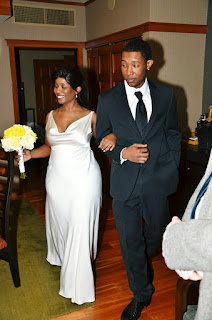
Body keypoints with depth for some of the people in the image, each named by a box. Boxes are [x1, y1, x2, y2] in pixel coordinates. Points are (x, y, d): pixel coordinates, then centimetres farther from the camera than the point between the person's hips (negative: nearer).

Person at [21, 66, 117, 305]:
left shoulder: (90, 117, -6)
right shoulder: (51, 116, 7)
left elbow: (105, 137, 0)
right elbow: (49, 146, 13)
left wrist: (112, 136, -23)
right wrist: (30, 154, -4)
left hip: (83, 180, -4)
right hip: (56, 178, 5)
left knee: (80, 227, 2)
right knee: (59, 221, 18)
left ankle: (79, 284, 20)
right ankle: (63, 257, 48)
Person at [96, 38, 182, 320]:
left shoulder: (166, 95, 0)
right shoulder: (107, 99, -3)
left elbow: (173, 132, 10)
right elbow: (101, 139, 3)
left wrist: (172, 167, 4)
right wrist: (123, 153, -16)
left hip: (158, 180, 2)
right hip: (125, 182, -1)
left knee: (156, 232, 20)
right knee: (130, 240, 10)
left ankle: (143, 263, 56)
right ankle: (141, 293, 33)